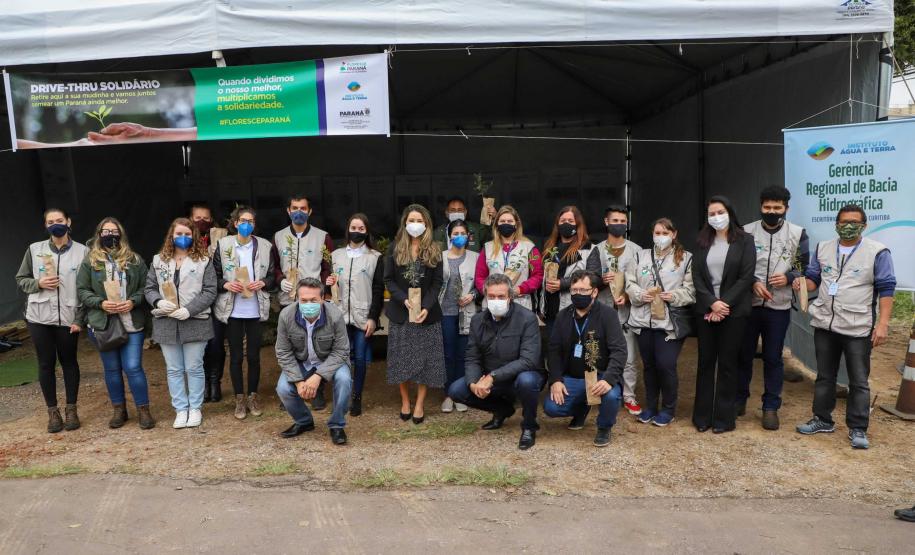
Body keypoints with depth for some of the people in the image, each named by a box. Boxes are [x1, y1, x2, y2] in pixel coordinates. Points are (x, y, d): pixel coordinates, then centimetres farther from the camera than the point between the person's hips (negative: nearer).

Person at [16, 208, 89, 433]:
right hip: (39, 317, 2)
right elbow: (21, 280, 11)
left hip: (68, 318, -2)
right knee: (46, 363, 8)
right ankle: (52, 411, 20)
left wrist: (80, 319, -7)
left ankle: (71, 409, 22)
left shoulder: (82, 251, -4)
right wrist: (38, 283, -11)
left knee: (69, 362, 11)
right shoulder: (34, 250, 2)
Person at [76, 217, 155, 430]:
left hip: (132, 323, -1)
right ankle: (118, 410, 25)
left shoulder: (134, 259, 4)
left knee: (133, 367, -3)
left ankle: (143, 409, 11)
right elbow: (81, 290, 3)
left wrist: (133, 301, -13)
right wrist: (101, 303, -13)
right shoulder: (90, 260, 4)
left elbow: (145, 287, 4)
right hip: (103, 323, 1)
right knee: (112, 368, 11)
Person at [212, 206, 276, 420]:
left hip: (256, 310, 0)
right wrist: (226, 285, -16)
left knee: (254, 355, 8)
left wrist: (262, 283, -14)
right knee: (236, 355, 7)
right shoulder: (223, 245, 0)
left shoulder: (265, 246, 2)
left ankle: (253, 396, 23)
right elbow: (214, 276, 3)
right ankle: (240, 398, 19)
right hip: (232, 310, 0)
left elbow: (272, 276, 6)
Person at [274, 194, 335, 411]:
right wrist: (281, 280, -6)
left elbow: (329, 269, 3)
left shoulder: (322, 237, 3)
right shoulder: (278, 237, 9)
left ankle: (318, 393, 15)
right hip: (287, 301, 2)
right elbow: (274, 267, 13)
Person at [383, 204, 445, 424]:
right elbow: (388, 279, 1)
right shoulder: (395, 248, 4)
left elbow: (437, 282, 0)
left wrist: (427, 306, -14)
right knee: (402, 358, 5)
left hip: (427, 312, 0)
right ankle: (405, 402, 19)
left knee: (425, 359, 1)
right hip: (400, 311, 0)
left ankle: (420, 404, 11)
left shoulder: (434, 250, 4)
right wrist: (404, 299, -14)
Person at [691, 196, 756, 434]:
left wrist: (724, 303, -14)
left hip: (733, 310, -2)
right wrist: (712, 303, -12)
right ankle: (702, 416, 15)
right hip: (706, 310, 3)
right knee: (705, 362, 7)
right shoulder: (702, 241, 8)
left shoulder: (744, 240, 0)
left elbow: (746, 277, -7)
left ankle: (724, 417, 14)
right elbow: (697, 276, 2)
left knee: (727, 363, 4)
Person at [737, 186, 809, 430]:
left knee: (773, 358, 7)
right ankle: (739, 399, 27)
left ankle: (771, 407, 19)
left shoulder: (798, 233, 1)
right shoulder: (746, 232, 0)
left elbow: (805, 269, 5)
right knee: (743, 354, 11)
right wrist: (753, 283, -13)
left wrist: (788, 277, -14)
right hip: (748, 304, 0)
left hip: (779, 307, 0)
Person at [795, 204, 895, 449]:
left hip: (858, 329, -4)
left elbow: (886, 289, -7)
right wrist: (803, 283, -11)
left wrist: (882, 324, -14)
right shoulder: (823, 249, 7)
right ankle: (823, 420, 28)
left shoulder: (877, 252, -6)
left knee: (859, 381, 4)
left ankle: (858, 429, 15)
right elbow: (814, 278, 14)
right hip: (825, 325, 4)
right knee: (824, 376, 15)